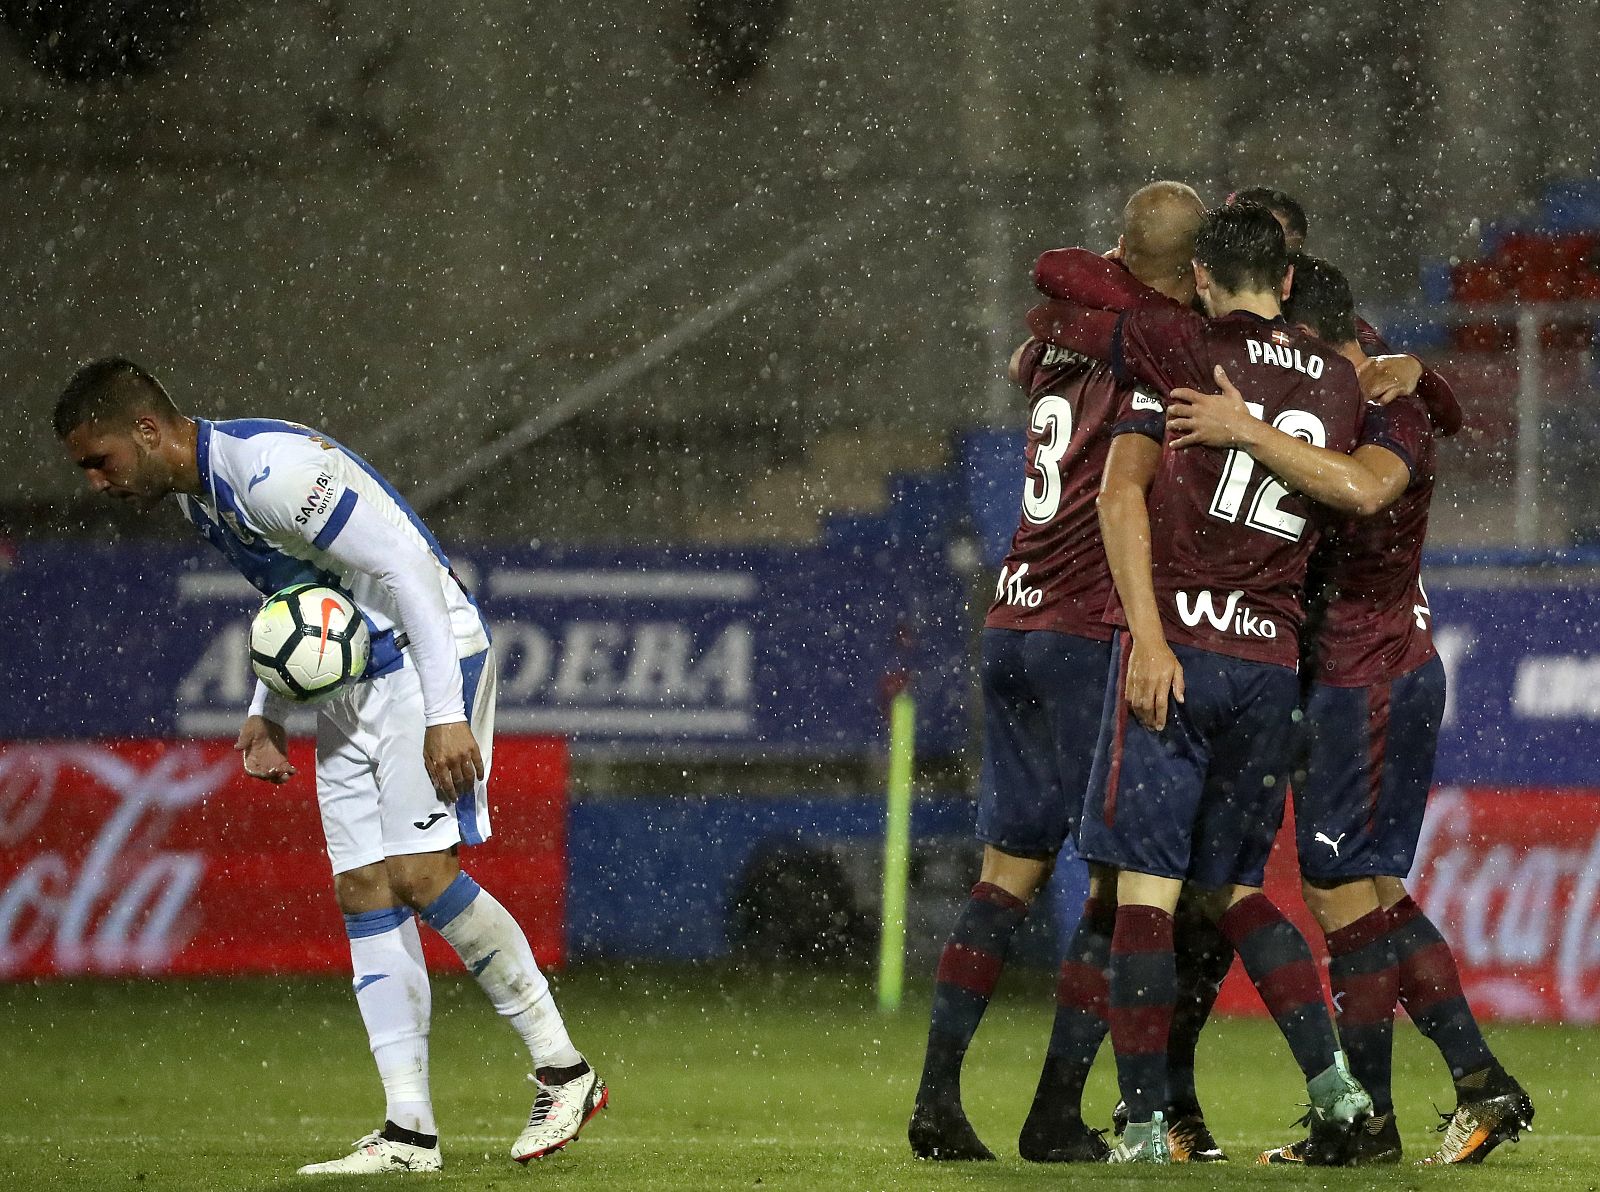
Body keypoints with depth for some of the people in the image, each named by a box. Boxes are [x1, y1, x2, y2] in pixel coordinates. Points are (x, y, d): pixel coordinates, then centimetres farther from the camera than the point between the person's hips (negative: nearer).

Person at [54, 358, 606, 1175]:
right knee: (364, 893, 1)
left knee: (420, 874, -18)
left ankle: (564, 1072, -5)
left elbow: (405, 568, -24)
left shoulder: (271, 468, -22)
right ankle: (409, 1132, -1)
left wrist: (446, 714, -27)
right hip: (350, 685, 10)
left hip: (427, 657, -10)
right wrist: (267, 716, 12)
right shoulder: (198, 494, 9)